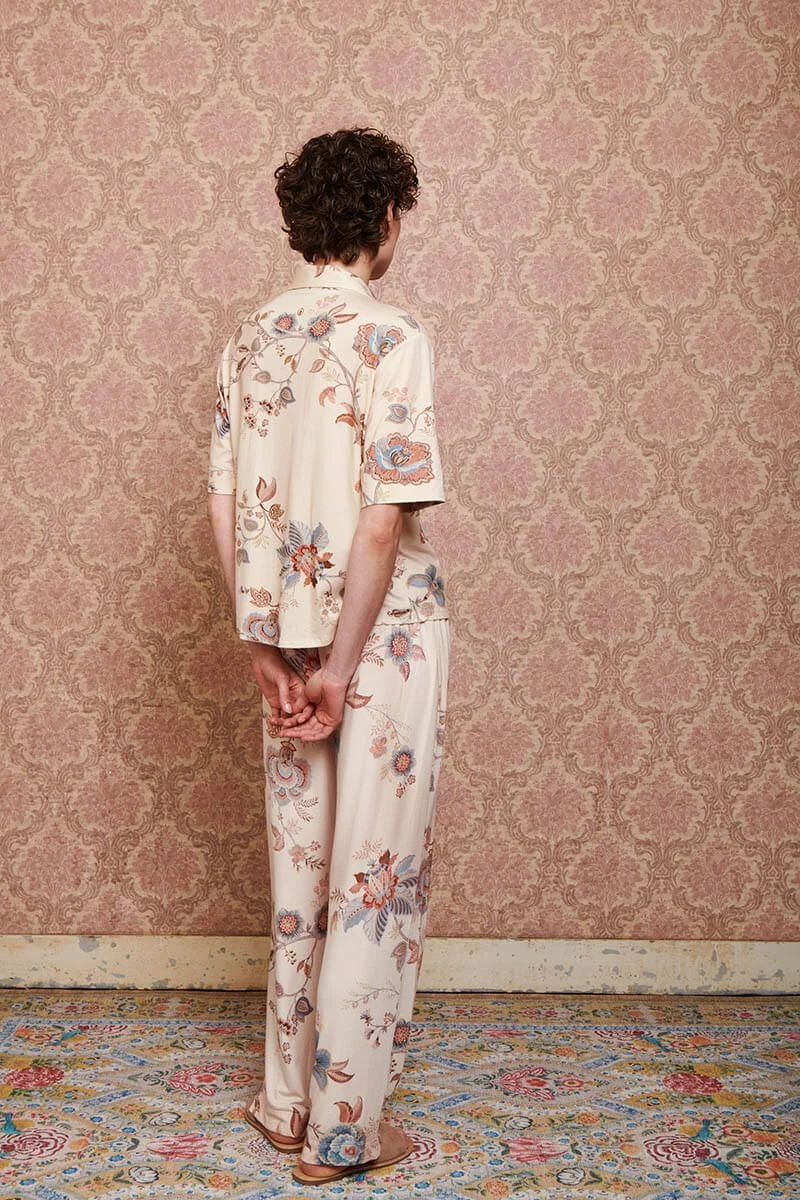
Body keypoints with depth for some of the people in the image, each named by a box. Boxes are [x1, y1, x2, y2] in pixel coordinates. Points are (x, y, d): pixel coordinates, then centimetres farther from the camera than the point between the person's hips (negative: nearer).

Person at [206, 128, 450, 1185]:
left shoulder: (253, 339, 7)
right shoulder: (391, 338, -13)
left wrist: (266, 648, 7)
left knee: (299, 874, 16)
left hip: (291, 638, 6)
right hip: (386, 635, -6)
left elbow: (226, 510, 5)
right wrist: (342, 667, -14)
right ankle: (345, 1131, 18)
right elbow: (384, 521, -20)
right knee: (376, 884, 5)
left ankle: (289, 1104, 30)